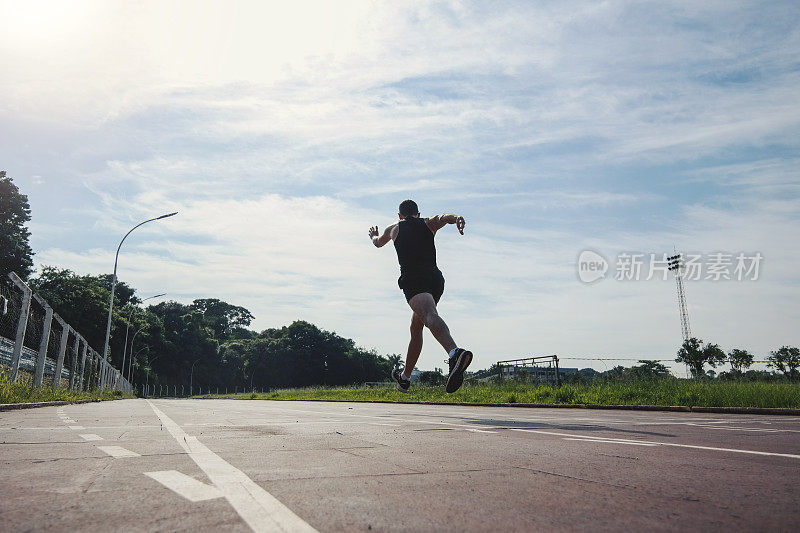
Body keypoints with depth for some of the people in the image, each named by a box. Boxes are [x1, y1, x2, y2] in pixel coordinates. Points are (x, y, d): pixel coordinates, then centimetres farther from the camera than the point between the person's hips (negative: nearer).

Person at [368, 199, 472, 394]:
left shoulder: (395, 228, 25)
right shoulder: (429, 224, 24)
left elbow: (378, 243, 45)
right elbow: (444, 217, 0)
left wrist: (373, 235, 69)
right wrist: (457, 218, -22)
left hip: (413, 278, -4)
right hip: (436, 278, 4)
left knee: (430, 316, -29)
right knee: (416, 328, 19)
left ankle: (455, 353, -59)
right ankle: (405, 377, 30)